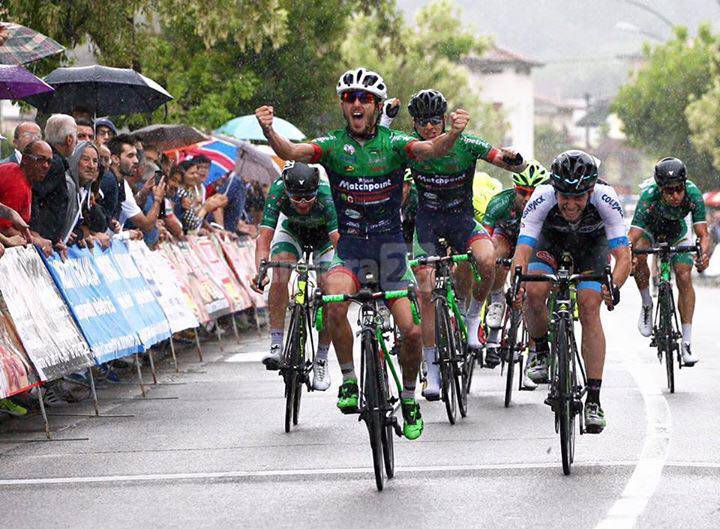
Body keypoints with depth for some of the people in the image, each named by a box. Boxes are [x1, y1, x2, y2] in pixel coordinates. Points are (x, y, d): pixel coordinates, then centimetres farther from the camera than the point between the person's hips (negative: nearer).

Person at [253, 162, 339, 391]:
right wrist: (260, 271, -54)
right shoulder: (278, 192, -35)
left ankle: (321, 361, -2)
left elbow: (338, 241, -46)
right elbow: (264, 238, -37)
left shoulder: (327, 196, -40)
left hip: (325, 234, -1)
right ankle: (276, 347, -21)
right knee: (278, 280, -24)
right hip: (292, 230, 1)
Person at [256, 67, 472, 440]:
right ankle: (348, 382, -11)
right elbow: (291, 152, -21)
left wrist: (453, 135, -46)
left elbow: (431, 150, -24)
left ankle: (409, 398, 18)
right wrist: (269, 132, -42)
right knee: (335, 301, -30)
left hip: (390, 244, 0)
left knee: (411, 331, -9)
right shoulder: (333, 144, -4)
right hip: (350, 246, 0)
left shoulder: (393, 143, -6)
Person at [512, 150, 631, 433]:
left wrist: (613, 286, -59)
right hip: (551, 240, 1)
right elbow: (522, 250, -39)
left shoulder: (605, 199, -37)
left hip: (592, 243, -1)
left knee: (589, 308, -18)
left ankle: (594, 399, -15)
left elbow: (623, 255, -40)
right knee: (534, 294, -25)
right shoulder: (542, 198, -36)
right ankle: (541, 351, 5)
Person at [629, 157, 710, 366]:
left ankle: (686, 343, -11)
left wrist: (704, 253, -58)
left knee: (684, 278, -15)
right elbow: (633, 235, -44)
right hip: (649, 230, -1)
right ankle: (647, 305, -6)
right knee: (639, 257, -32)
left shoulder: (692, 194, -34)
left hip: (677, 234, 1)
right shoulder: (649, 197, -39)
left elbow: (702, 233, -36)